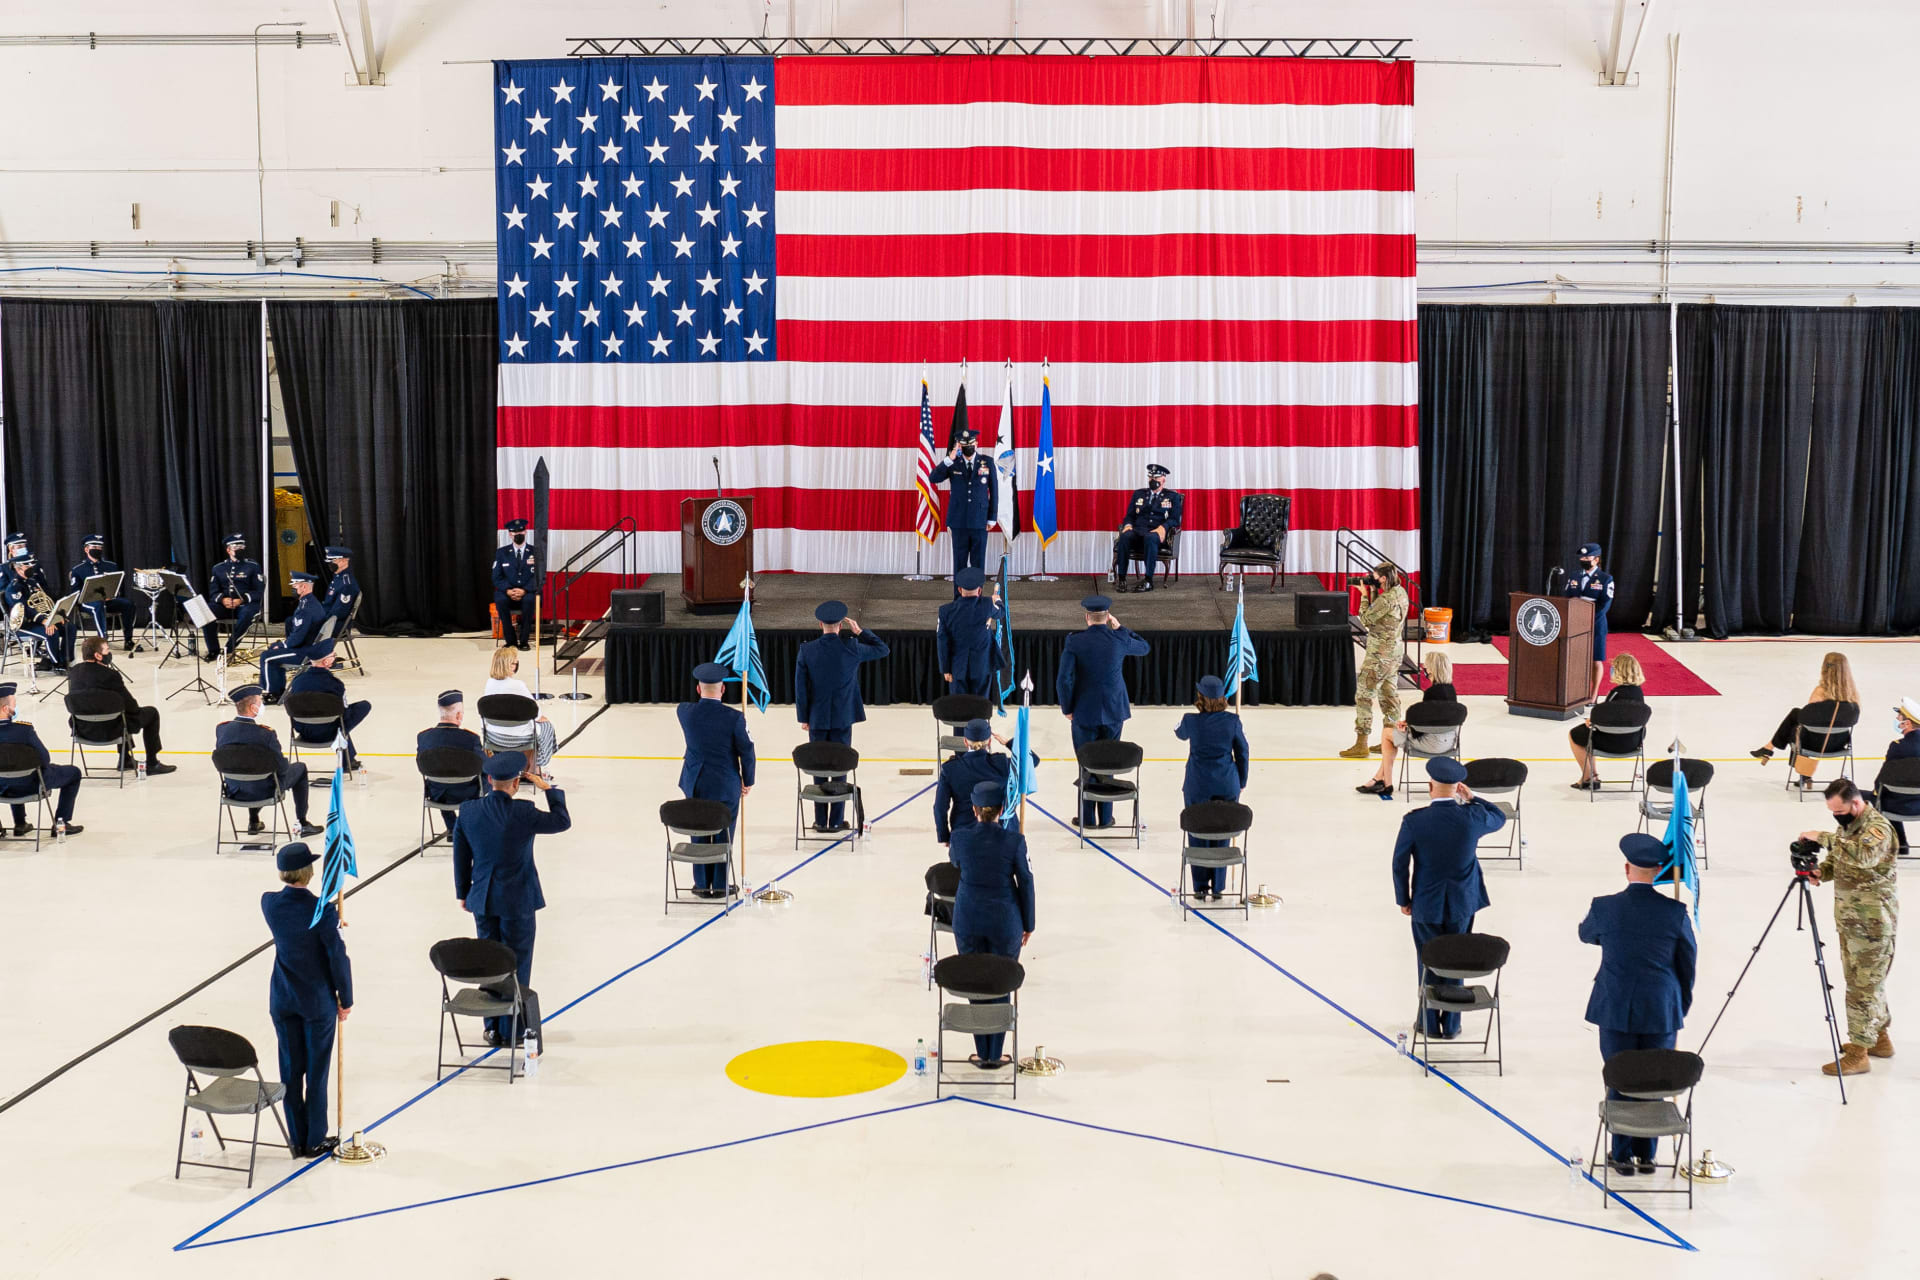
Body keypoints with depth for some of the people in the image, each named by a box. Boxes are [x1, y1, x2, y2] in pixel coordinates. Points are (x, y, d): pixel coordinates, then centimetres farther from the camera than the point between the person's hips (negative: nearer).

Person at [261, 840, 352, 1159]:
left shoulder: (269, 904, -8)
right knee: (316, 1072, 8)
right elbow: (338, 957, -16)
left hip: (283, 1000, 4)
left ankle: (297, 1140, 21)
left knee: (291, 1070, 13)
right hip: (318, 1001, -4)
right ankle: (315, 1141, 17)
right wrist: (345, 999, -5)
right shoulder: (322, 911, -22)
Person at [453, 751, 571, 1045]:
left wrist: (463, 893, 16)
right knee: (516, 964, 8)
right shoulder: (522, 813, -19)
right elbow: (562, 821, -5)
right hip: (518, 900, -4)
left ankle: (493, 1029, 21)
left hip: (483, 900, 4)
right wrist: (550, 789, 5)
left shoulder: (467, 811, -6)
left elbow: (460, 856, 4)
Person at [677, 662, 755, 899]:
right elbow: (746, 751, -8)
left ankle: (702, 884, 20)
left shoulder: (684, 711, -10)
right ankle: (721, 885, 16)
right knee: (723, 835, 8)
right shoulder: (734, 717, -17)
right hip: (726, 786, -3)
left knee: (699, 835, 13)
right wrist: (748, 781, 5)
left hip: (695, 784, 3)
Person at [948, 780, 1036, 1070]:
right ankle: (995, 1056, 13)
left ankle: (982, 1054, 16)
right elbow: (1025, 883, -5)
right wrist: (1028, 925, 7)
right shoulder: (1014, 841, -13)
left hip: (968, 921, 1)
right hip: (1005, 922, -1)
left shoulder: (960, 837, -8)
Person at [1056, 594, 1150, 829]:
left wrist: (1067, 709, -3)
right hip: (1114, 712, 2)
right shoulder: (1119, 640, -7)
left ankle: (1087, 818, 16)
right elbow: (1144, 647, 15)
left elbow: (1064, 680, -16)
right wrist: (1120, 628, 15)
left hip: (1084, 713, -2)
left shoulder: (1074, 643, -13)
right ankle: (1105, 817, 18)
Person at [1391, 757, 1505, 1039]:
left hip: (1426, 905, -1)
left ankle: (1430, 1023, 25)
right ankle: (1451, 1025, 24)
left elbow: (1400, 863, -9)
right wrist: (1472, 798, 11)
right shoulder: (1473, 817, -16)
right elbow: (1500, 818, 8)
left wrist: (1403, 899, 5)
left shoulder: (1414, 821, -19)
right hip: (1462, 904, 1)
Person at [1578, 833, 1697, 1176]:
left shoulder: (1604, 907, -10)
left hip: (1616, 1010, 0)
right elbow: (1688, 964, 2)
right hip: (1662, 1012, 0)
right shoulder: (1675, 912, -9)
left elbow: (1586, 935, 13)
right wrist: (1682, 1005, 17)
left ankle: (1622, 1156, 15)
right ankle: (1646, 1155, 19)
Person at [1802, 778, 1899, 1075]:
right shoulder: (1847, 825, 10)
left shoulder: (1878, 827, -19)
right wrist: (1821, 871, -3)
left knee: (1864, 987, -4)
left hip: (1873, 924, -9)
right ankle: (1880, 1039, 33)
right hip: (1850, 919, 9)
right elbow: (1837, 859, 19)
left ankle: (1858, 1053, 1)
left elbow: (1864, 854, -39)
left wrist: (1823, 838, -35)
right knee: (1859, 982, 19)